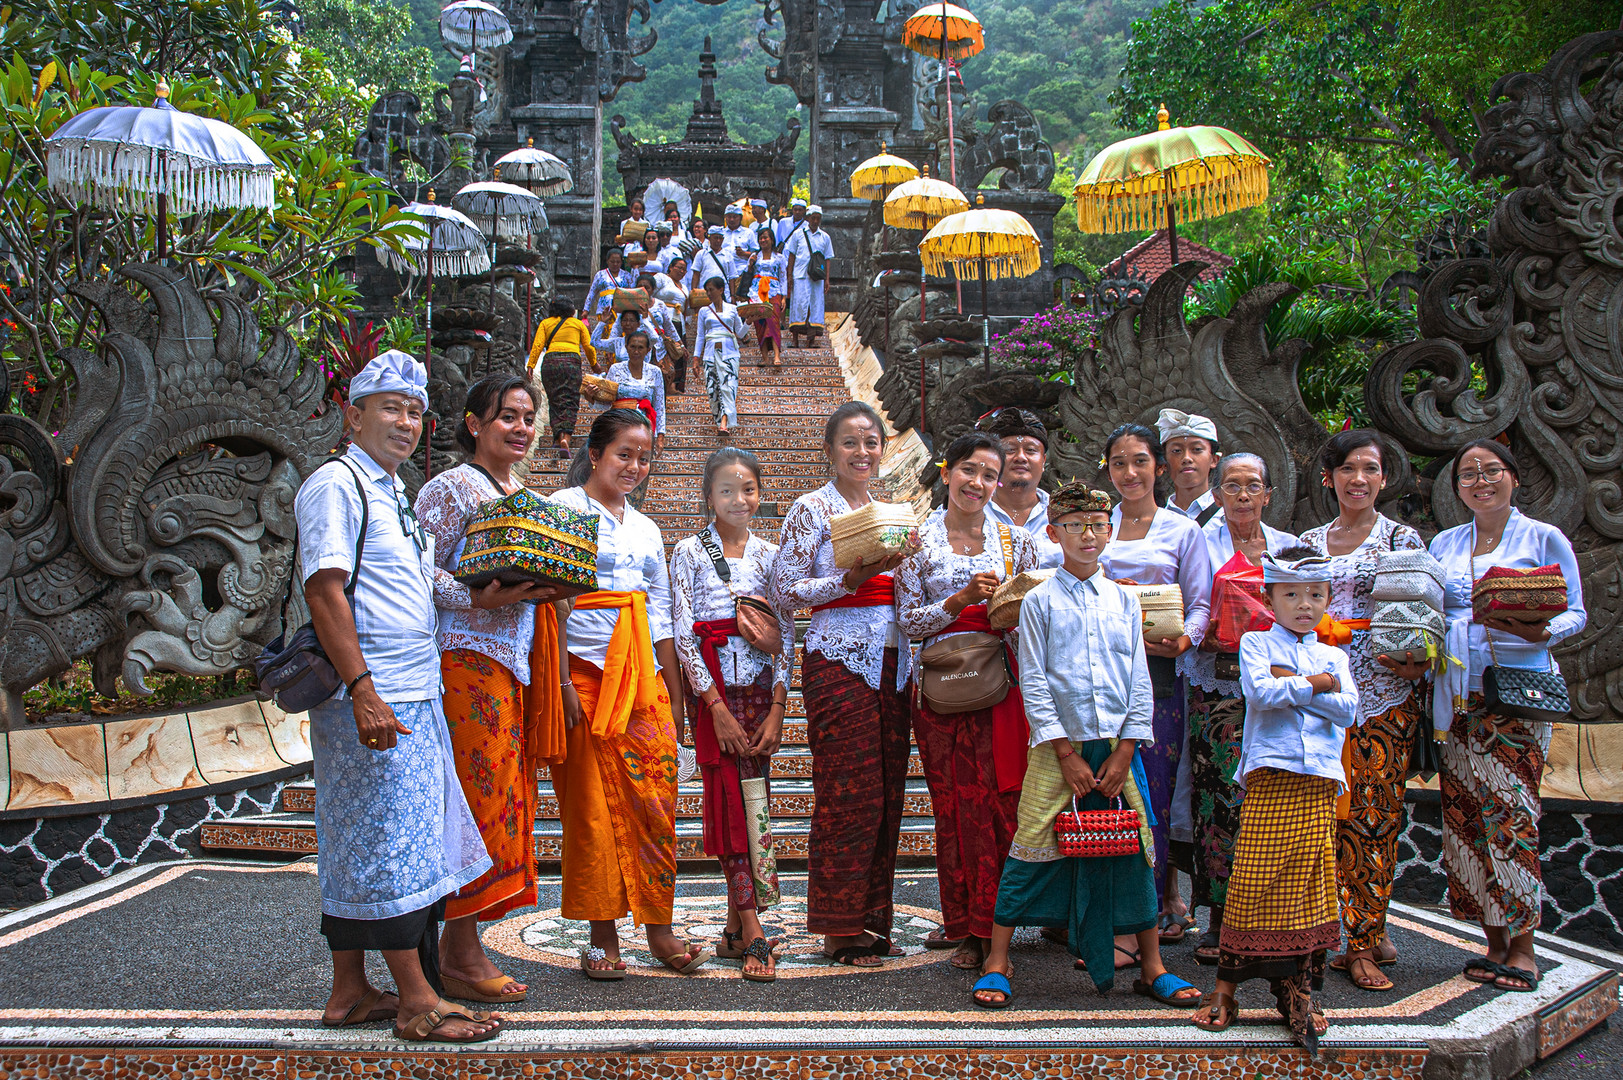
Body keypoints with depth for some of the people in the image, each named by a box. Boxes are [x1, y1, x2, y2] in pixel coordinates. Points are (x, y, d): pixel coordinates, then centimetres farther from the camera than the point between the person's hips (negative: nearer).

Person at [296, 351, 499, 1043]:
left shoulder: (394, 493, 20)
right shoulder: (336, 485, -8)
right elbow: (324, 591, -17)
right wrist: (362, 690, -23)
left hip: (414, 696, 9)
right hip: (372, 698, -9)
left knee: (357, 847, 13)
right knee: (392, 846, -5)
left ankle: (350, 994, 20)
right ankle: (418, 1004, 1)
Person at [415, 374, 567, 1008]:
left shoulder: (526, 495, 20)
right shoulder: (451, 489, -4)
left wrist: (550, 587, 7)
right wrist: (480, 599, -22)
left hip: (513, 659, 8)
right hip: (467, 656, -8)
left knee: (505, 796, 7)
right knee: (480, 796, -8)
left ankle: (457, 944, 16)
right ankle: (460, 958, 1)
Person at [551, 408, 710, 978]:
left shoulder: (646, 529, 20)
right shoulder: (563, 509, 2)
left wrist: (674, 692, 15)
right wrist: (561, 680, -14)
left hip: (643, 677, 5)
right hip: (582, 672, -5)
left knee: (655, 802, -1)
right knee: (592, 807, -2)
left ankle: (659, 929, 8)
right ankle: (602, 937, 7)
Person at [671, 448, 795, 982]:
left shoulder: (770, 555, 9)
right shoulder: (689, 553, 1)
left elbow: (786, 636, 7)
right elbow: (683, 635, -5)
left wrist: (776, 709, -3)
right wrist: (717, 708, -12)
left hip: (762, 687, 3)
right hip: (713, 688, -3)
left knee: (749, 799, 3)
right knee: (734, 801, -8)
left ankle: (735, 926, 12)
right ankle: (753, 932, -8)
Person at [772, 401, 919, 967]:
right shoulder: (812, 509, -2)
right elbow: (787, 590, -7)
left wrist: (906, 558, 4)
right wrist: (854, 578, -17)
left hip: (890, 661, 7)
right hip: (838, 661, -6)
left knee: (886, 794, 7)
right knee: (850, 794, -6)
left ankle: (873, 919, 17)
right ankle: (842, 929, 6)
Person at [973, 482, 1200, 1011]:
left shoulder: (1125, 601, 9)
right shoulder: (1039, 601, 1)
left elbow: (1140, 682, 8)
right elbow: (1033, 682, -4)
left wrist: (1124, 752, -2)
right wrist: (1067, 754, -9)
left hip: (1117, 747, 3)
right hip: (1056, 747, -3)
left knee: (1134, 851, 6)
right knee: (1033, 848, -3)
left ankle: (1152, 967, 18)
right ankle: (997, 962, 8)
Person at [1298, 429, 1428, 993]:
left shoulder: (1403, 539, 4)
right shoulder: (1308, 542, 14)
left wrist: (1418, 662, -16)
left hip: (1384, 694, -3)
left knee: (1374, 815, -2)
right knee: (1331, 813, 2)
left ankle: (1362, 937, 8)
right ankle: (1364, 932, 14)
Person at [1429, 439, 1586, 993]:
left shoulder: (1544, 538, 4)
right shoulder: (1443, 544, 16)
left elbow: (1575, 612, 4)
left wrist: (1540, 631, -16)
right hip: (1457, 693, 4)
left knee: (1510, 810, -9)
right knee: (1465, 813, 1)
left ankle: (1522, 947, 0)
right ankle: (1496, 942, 12)